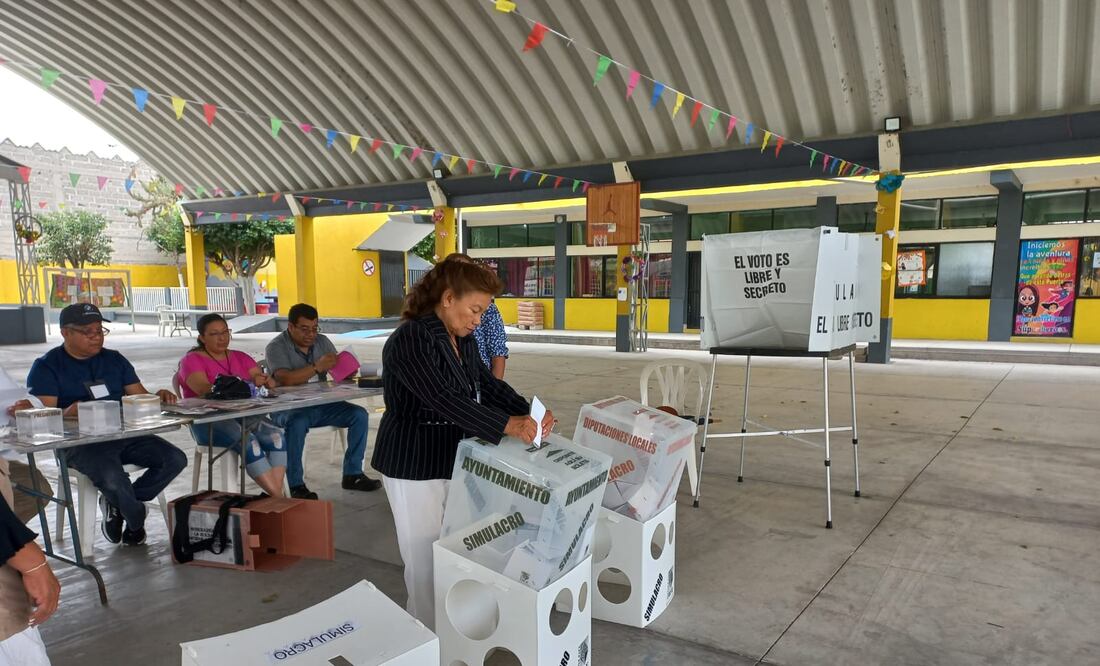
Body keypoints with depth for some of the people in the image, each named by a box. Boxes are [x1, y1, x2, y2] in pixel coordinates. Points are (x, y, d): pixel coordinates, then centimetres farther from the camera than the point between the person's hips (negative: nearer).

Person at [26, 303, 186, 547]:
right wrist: (69, 414, -29)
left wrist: (159, 397, -8)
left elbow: (140, 396, 15)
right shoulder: (46, 367, 4)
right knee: (113, 478, -35)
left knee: (176, 459, -18)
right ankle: (136, 521, 0)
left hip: (125, 435, 5)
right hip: (80, 442, -5)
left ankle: (118, 504, 1)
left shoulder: (114, 360, 19)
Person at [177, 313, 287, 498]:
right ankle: (278, 497, -33)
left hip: (244, 415, 4)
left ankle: (277, 494, -33)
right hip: (209, 422, -4)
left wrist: (262, 380, -19)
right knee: (248, 441, -33)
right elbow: (204, 389, -17)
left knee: (277, 436, -27)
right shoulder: (192, 360, 4)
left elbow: (270, 383, 7)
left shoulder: (240, 358, 19)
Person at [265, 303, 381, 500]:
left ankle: (352, 475, -3)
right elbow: (285, 379, -26)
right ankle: (296, 486, -25)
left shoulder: (322, 341, 9)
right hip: (289, 408, -5)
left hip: (321, 405, 6)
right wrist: (317, 367, -29)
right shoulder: (276, 347, -9)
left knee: (360, 415, -12)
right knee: (297, 423, -38)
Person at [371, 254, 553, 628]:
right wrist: (507, 426, -36)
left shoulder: (463, 340, 6)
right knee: (426, 559, 5)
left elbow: (488, 385, 8)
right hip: (415, 467, -8)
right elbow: (443, 400, -32)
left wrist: (528, 412, -9)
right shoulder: (410, 341, -22)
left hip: (454, 458, 8)